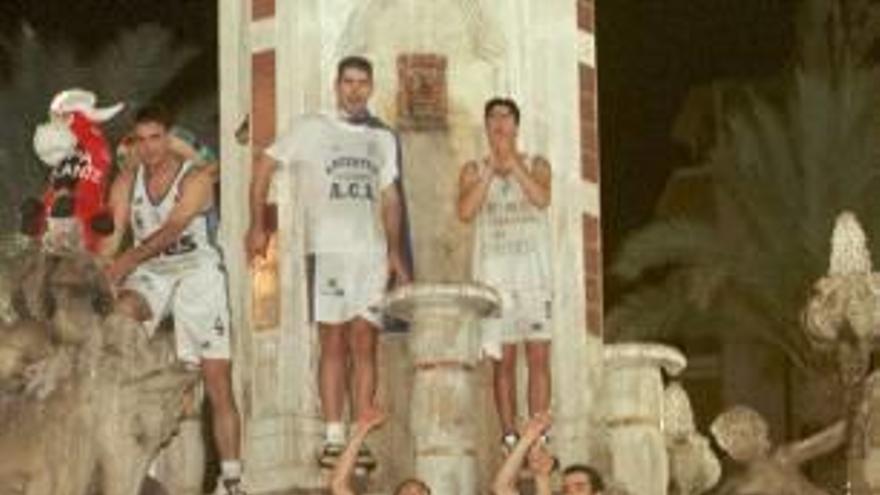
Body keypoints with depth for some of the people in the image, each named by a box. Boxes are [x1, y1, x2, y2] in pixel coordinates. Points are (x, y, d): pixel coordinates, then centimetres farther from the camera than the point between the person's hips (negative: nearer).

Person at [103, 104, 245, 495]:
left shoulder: (195, 178, -10)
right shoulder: (127, 182, 3)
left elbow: (172, 229, -23)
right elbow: (112, 232, -6)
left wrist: (129, 259, -36)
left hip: (196, 272, -3)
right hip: (151, 274, 3)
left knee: (218, 384, -7)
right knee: (116, 313, -35)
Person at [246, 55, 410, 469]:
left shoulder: (383, 139, 18)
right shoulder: (311, 129, 5)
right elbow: (263, 166, 3)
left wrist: (395, 252, 13)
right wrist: (257, 226, -4)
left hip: (372, 253, 3)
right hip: (328, 250, -3)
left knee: (364, 345, 0)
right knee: (333, 345, -3)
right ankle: (334, 439, 0)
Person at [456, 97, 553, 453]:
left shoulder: (536, 165, 10)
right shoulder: (474, 170, 11)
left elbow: (542, 199, -10)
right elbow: (465, 211, -7)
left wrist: (513, 164, -15)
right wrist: (491, 168, -9)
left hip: (533, 272, 0)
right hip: (493, 273, 0)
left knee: (538, 356, -6)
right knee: (503, 360, -1)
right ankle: (509, 437, 1)